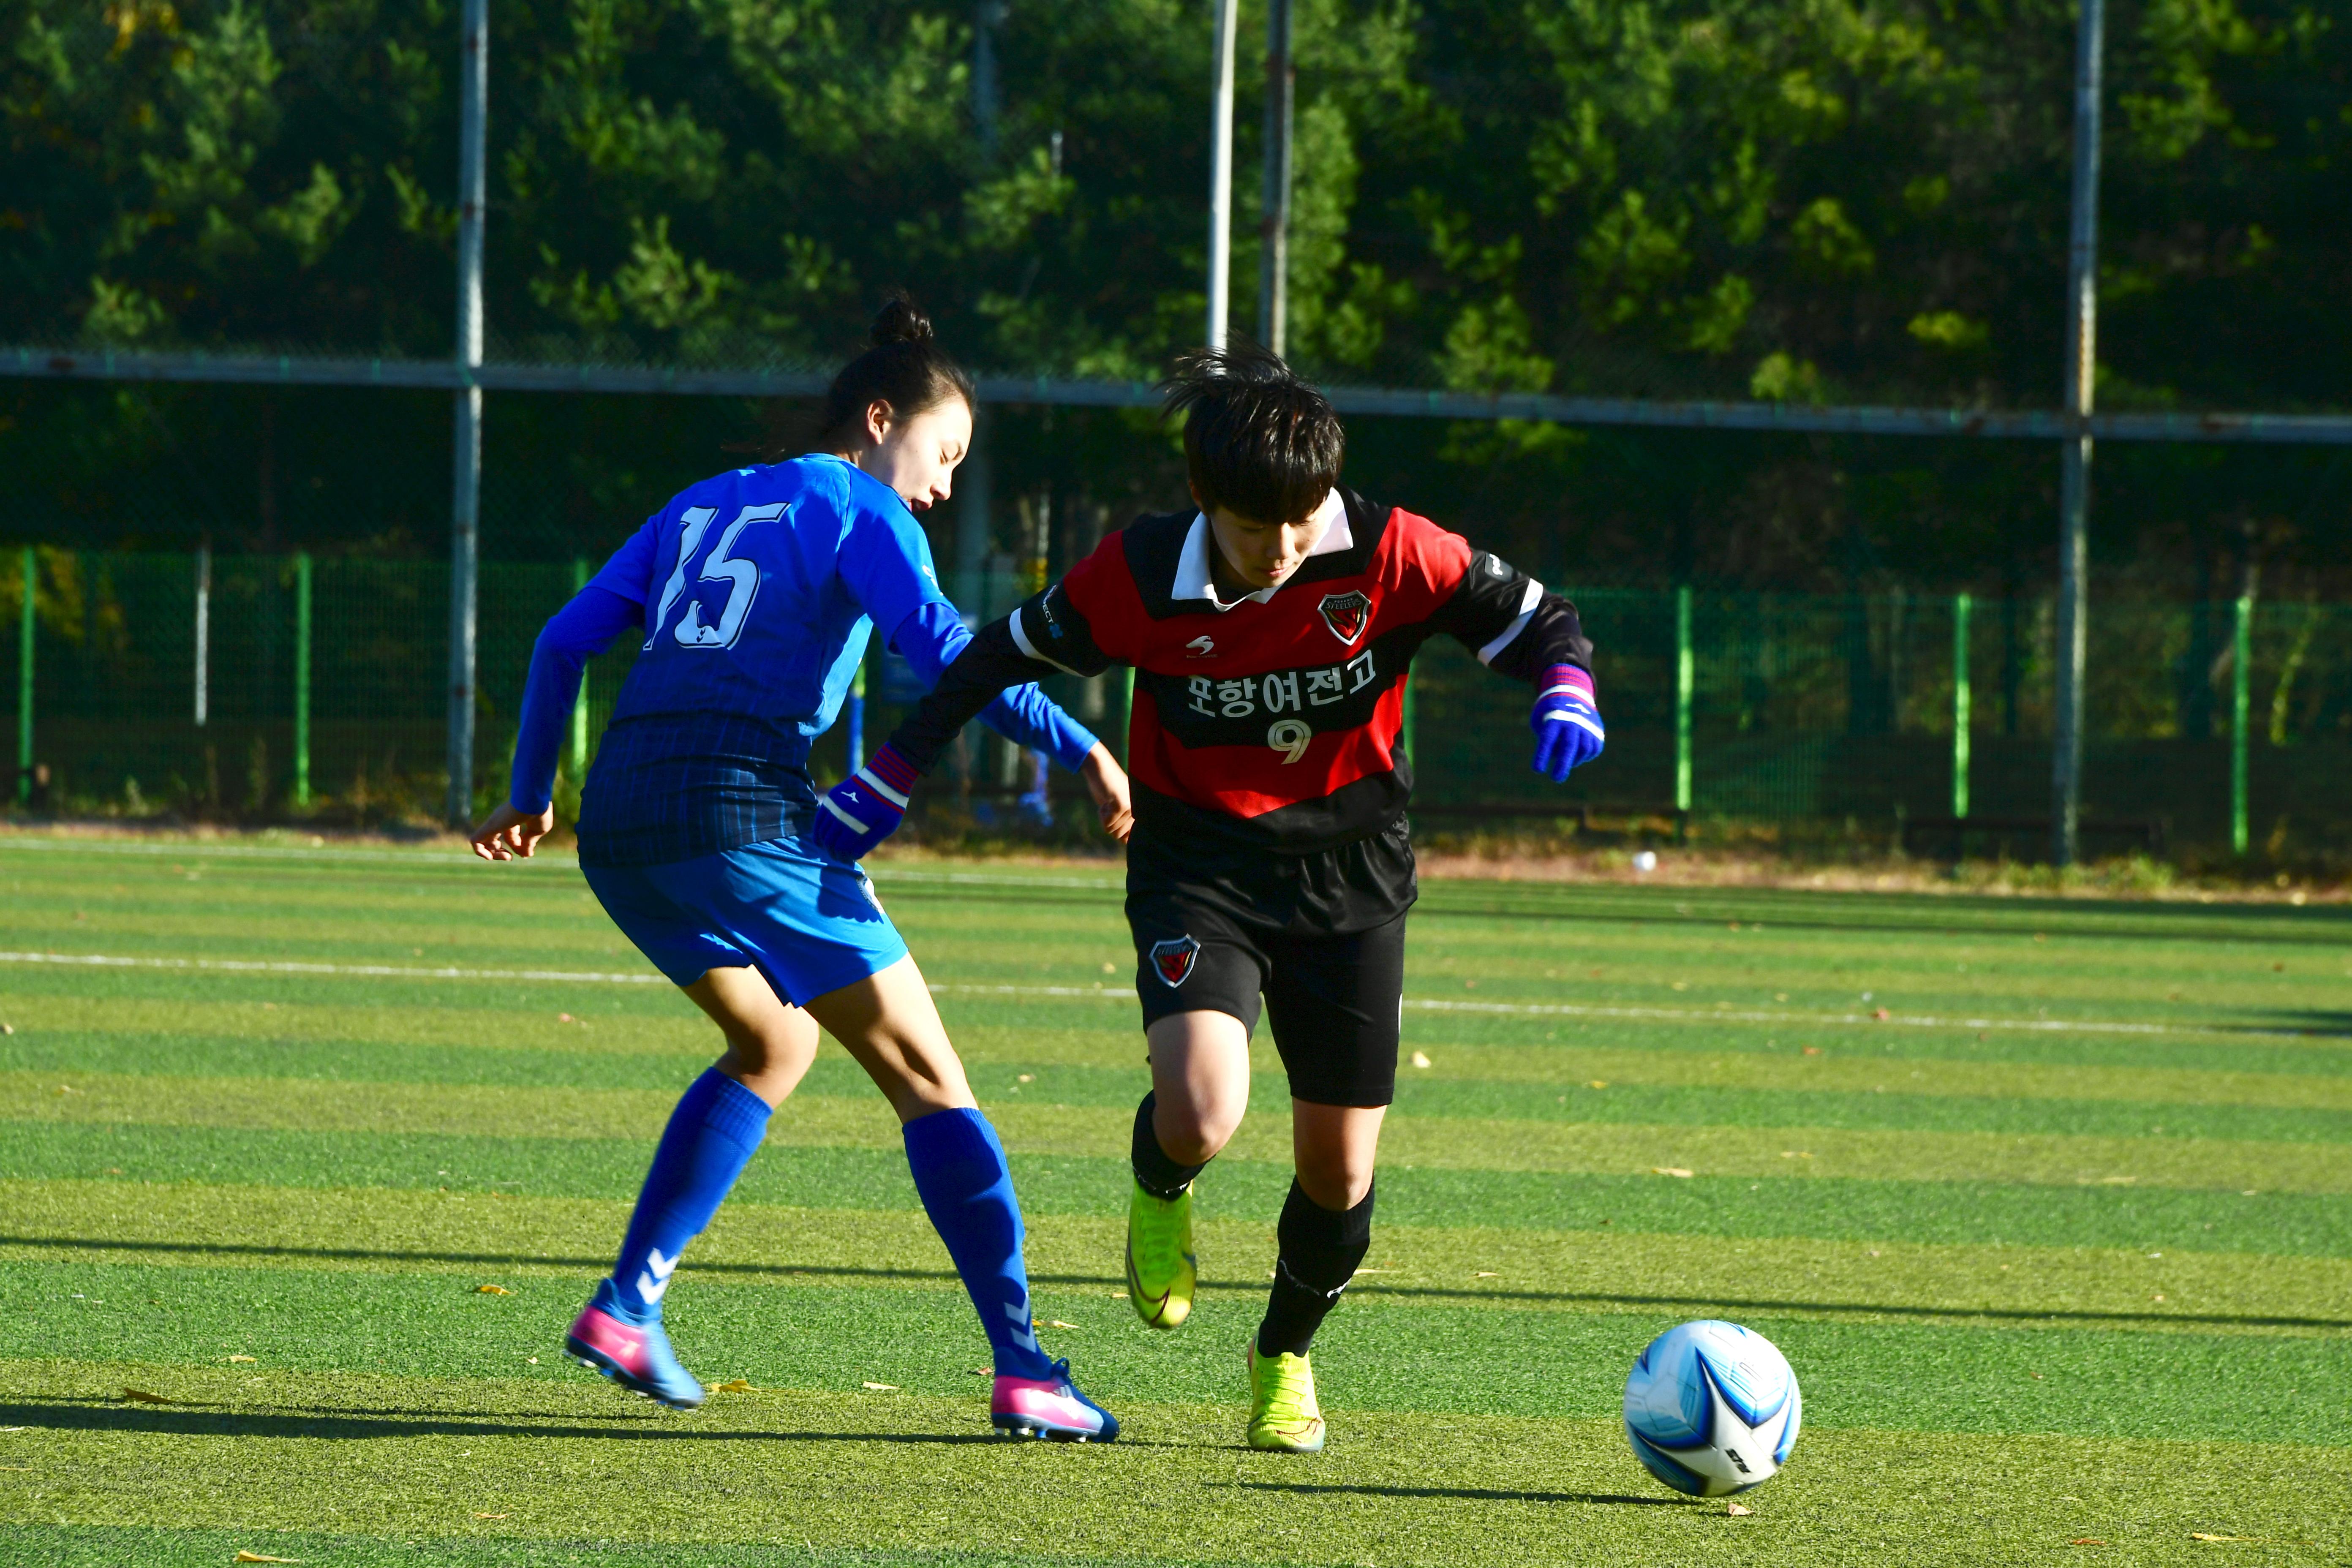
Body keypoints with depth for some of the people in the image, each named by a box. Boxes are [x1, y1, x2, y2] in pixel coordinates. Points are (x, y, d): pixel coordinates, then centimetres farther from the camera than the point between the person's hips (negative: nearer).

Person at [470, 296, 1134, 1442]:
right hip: (742, 816, -7)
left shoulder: (702, 507, 24)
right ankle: (1022, 1369, -7)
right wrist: (1079, 750, -15)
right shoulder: (859, 508, 4)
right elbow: (937, 645, -13)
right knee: (927, 1077, 0)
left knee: (774, 1043, 28)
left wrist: (530, 793, 30)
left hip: (618, 828, 7)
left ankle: (627, 1302, 18)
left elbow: (563, 642, 22)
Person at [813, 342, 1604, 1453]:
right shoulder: (1143, 577, -16)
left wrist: (1566, 694, -28)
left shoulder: (1392, 556, -17)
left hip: (1351, 870, 1)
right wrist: (893, 775, 0)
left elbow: (1534, 620, -6)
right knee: (1200, 1117, -27)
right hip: (1200, 868, -1)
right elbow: (1007, 656, -1)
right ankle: (1159, 1196, 13)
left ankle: (1286, 1356, 36)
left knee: (1339, 1170, 3)